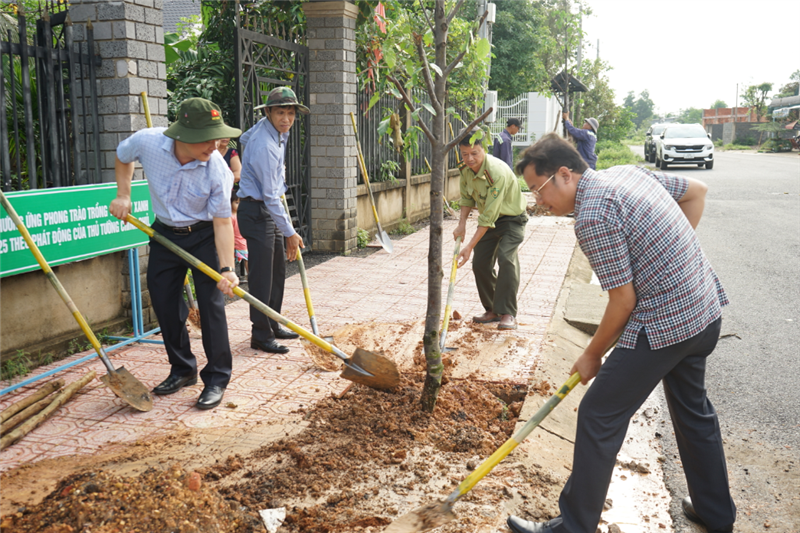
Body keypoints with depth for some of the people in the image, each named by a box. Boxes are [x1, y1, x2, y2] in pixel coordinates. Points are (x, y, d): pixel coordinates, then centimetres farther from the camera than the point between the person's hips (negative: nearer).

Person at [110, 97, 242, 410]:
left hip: (204, 235, -3)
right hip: (165, 232, 4)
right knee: (163, 302, 9)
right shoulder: (147, 142, -21)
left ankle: (216, 379, 6)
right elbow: (123, 157, 5)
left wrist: (227, 268, -32)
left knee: (211, 305, -7)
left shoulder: (217, 169, -27)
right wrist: (123, 195, -3)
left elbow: (222, 221, -23)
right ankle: (183, 370, 27)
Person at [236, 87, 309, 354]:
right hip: (257, 213, -10)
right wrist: (290, 233, -20)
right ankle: (261, 335, 2)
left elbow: (244, 138, 29)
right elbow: (270, 197, -24)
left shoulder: (269, 127, 5)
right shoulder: (264, 146, -24)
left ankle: (273, 325, 27)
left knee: (278, 270, 16)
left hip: (270, 212, 10)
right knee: (262, 276, -6)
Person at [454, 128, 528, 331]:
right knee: (480, 263, 3)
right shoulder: (465, 169, -10)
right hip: (489, 219, 8)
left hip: (511, 218, -7)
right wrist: (461, 224, -7)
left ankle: (508, 314, -20)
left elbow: (489, 216, -34)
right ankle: (492, 310, 18)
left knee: (506, 258, -26)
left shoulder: (497, 172, -34)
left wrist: (470, 246, -34)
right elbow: (467, 198, 8)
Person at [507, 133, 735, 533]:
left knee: (598, 418, 0)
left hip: (664, 326, -10)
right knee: (693, 410, 26)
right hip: (707, 310, 10)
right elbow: (697, 191, 18)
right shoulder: (629, 172, 6)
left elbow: (623, 301, -18)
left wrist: (592, 355, -4)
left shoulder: (592, 217, -21)